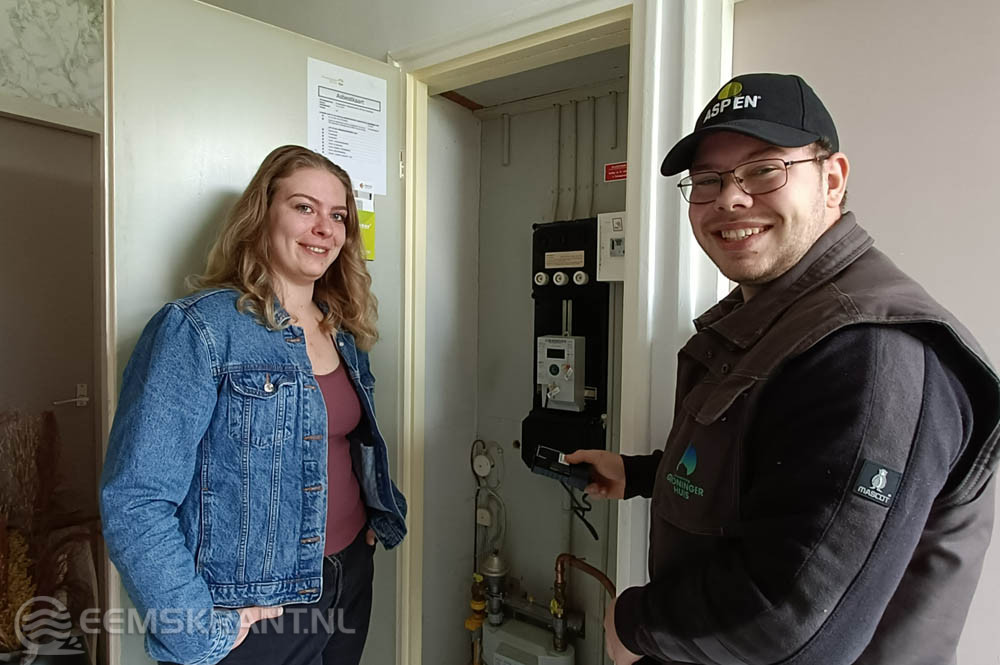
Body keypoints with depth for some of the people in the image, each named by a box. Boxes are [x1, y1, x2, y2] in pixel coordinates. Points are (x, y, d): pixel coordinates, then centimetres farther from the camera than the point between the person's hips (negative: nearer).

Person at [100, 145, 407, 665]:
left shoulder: (344, 331, 4)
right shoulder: (197, 329, -18)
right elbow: (135, 500, -21)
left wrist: (378, 518, 9)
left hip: (351, 579, 7)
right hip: (255, 613, -6)